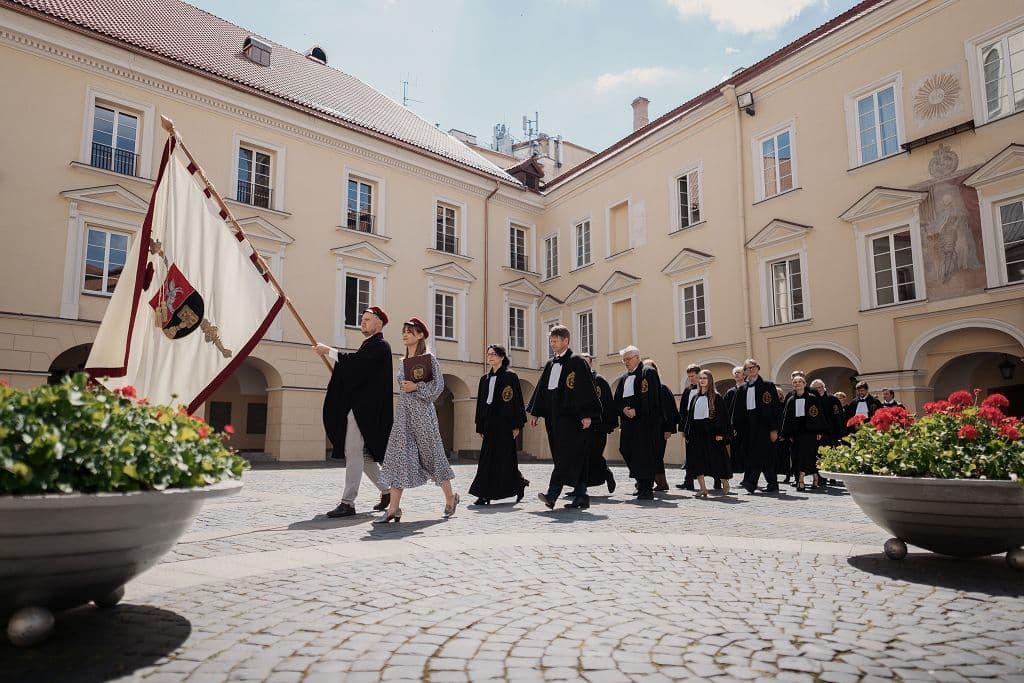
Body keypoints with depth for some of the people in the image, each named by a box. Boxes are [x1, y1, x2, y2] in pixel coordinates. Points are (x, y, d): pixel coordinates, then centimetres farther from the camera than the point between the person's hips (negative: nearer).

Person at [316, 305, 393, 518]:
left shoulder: (380, 346, -9)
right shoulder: (369, 345, 21)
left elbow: (357, 361, -23)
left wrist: (329, 351, -16)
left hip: (364, 408, -10)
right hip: (357, 406, 10)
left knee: (353, 452, -10)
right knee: (363, 454, 14)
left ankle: (348, 503, -6)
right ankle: (387, 491, 25)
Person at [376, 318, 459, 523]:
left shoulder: (428, 357, -3)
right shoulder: (404, 361, 16)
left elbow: (438, 385, -8)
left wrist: (416, 387, -17)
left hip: (422, 410, -6)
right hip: (403, 411, 6)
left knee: (432, 453, 4)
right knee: (398, 455, -4)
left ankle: (450, 497, 22)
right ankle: (393, 508, -5)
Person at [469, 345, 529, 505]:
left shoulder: (510, 376, -3)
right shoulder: (485, 379, 15)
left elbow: (517, 400, -6)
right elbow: (480, 403, 16)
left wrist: (517, 425, -11)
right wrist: (480, 426, 12)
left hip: (504, 422, -6)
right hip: (489, 422, 6)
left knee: (503, 457, -6)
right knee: (489, 457, 3)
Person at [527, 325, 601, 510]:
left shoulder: (577, 362, -4)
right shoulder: (550, 364, 18)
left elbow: (587, 388, -10)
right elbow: (542, 388, 20)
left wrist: (587, 415, -16)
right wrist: (535, 412, 15)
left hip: (571, 417, -7)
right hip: (554, 416, 8)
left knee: (567, 455, -12)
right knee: (575, 458, 9)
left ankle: (552, 494, -18)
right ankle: (581, 496, 14)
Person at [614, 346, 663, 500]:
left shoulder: (649, 373, -2)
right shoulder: (623, 379, 21)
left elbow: (651, 397, -12)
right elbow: (617, 400, 16)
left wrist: (636, 411, -16)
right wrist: (624, 409, -4)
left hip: (645, 422, -7)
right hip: (628, 422, 7)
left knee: (645, 454, -7)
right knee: (627, 451, 4)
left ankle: (647, 489, -1)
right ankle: (641, 483, 20)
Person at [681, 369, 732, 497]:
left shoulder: (716, 397, -2)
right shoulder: (695, 398, 14)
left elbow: (722, 415, -8)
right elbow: (689, 416, 14)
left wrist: (720, 433, -16)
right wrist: (688, 433, 8)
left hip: (711, 433, -5)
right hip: (697, 433, 5)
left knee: (716, 459, 1)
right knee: (696, 460, -2)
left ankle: (725, 484, 23)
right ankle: (703, 488, 2)